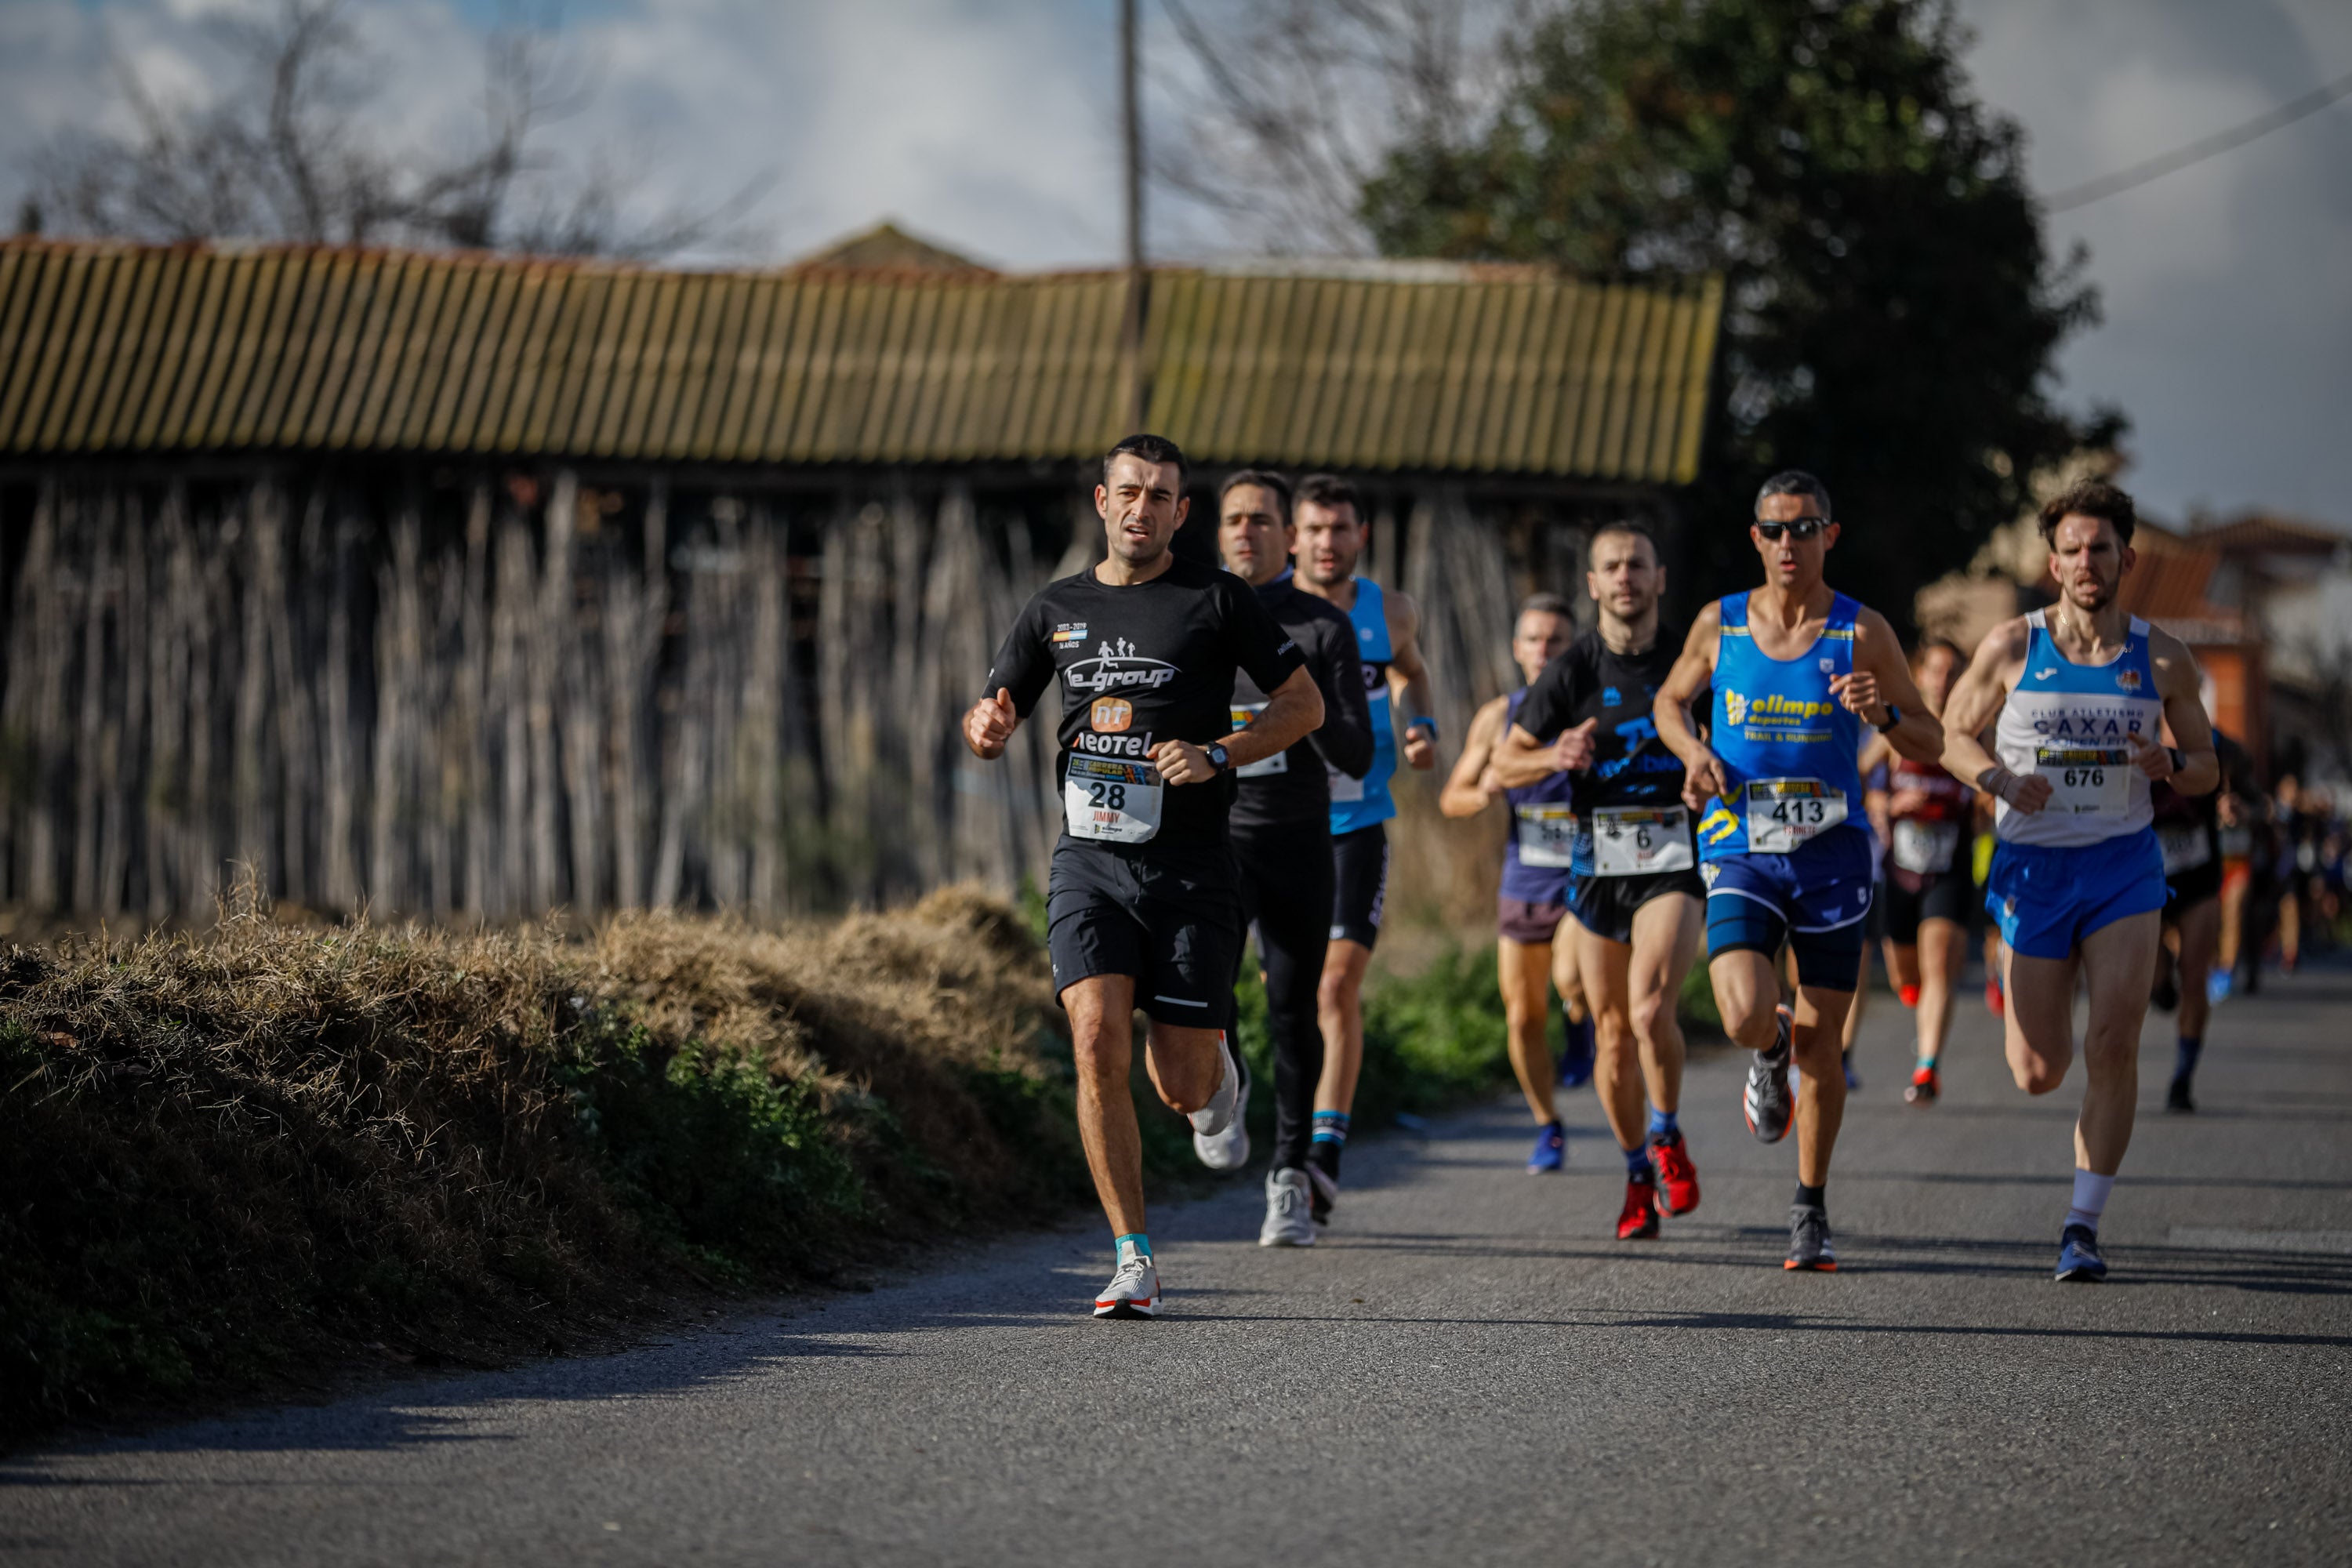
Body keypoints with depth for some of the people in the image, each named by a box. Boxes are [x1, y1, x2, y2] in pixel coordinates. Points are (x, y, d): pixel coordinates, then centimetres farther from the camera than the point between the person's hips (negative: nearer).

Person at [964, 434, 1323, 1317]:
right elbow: (992, 721, 15)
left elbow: (1305, 703, 4)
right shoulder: (1056, 608, 11)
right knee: (1098, 1044, -17)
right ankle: (1133, 1261, -10)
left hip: (1189, 870, -2)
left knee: (1182, 1087, -2)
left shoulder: (1216, 600, 2)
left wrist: (1218, 757, -12)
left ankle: (1214, 1064, 39)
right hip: (1089, 863, 2)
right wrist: (986, 728, -11)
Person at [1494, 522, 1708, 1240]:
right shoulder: (1571, 671, 0)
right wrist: (1554, 757, -15)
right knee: (1613, 1031, 6)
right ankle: (1638, 1176, 24)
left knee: (1650, 1009, -21)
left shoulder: (1692, 656, -1)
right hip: (1598, 858, 2)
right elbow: (1505, 763, 5)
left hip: (1675, 855, -2)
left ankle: (1668, 1138, 4)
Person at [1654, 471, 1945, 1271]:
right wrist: (1694, 754, -2)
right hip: (1741, 853, 0)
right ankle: (1770, 1054, 18)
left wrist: (1882, 713, -18)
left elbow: (1927, 741, 4)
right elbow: (1671, 700, 19)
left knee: (1821, 1044, 3)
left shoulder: (1862, 632, -1)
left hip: (1832, 854, 0)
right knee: (1745, 1017, -21)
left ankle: (1811, 1213, 20)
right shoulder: (1720, 623, 3)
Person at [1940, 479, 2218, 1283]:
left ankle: (2083, 1229, -6)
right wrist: (2001, 778, -15)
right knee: (2039, 1075, 2)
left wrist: (2169, 765, -14)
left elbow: (2207, 770, 9)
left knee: (2114, 1047, -15)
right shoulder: (2011, 646, -4)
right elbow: (1953, 736, 6)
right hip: (2033, 866, 0)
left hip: (2124, 864, 0)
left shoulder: (2163, 659, 0)